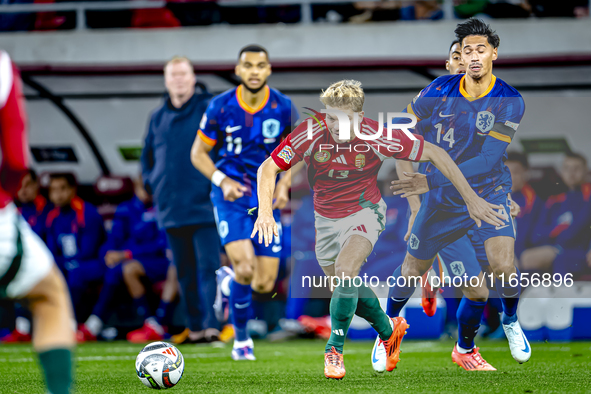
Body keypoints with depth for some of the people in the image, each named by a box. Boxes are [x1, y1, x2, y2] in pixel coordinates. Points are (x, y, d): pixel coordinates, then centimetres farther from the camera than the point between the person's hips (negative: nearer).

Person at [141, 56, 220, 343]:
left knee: (208, 266, -12)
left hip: (203, 207, -5)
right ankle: (194, 327, 15)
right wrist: (151, 183, 11)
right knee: (184, 271, 9)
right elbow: (147, 155, 26)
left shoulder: (209, 110, -2)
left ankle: (211, 325, -16)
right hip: (171, 208, 5)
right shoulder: (158, 117, 14)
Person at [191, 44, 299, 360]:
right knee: (245, 267, -23)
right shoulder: (220, 107, -8)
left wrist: (284, 184, -5)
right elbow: (198, 153, 2)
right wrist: (223, 181, -15)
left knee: (264, 285, -3)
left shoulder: (283, 108, -4)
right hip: (231, 195, -2)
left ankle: (227, 282, 34)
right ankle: (241, 338, 2)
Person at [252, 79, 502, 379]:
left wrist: (471, 199, -16)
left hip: (364, 212, -3)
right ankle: (388, 330, 41)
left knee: (345, 269, -28)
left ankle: (334, 350, -14)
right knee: (346, 286, 13)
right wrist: (265, 211, -37)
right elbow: (268, 168, -20)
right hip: (326, 218, 3)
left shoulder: (377, 138, -25)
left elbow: (433, 153, -17)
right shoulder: (311, 134, -23)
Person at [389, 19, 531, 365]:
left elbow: (487, 160, -24)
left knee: (504, 265, -23)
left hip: (490, 192, -2)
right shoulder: (441, 90, -9)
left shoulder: (510, 102, -17)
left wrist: (431, 181, -30)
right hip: (442, 201, 2)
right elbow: (407, 120, 12)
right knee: (413, 269, 8)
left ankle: (511, 322, 8)